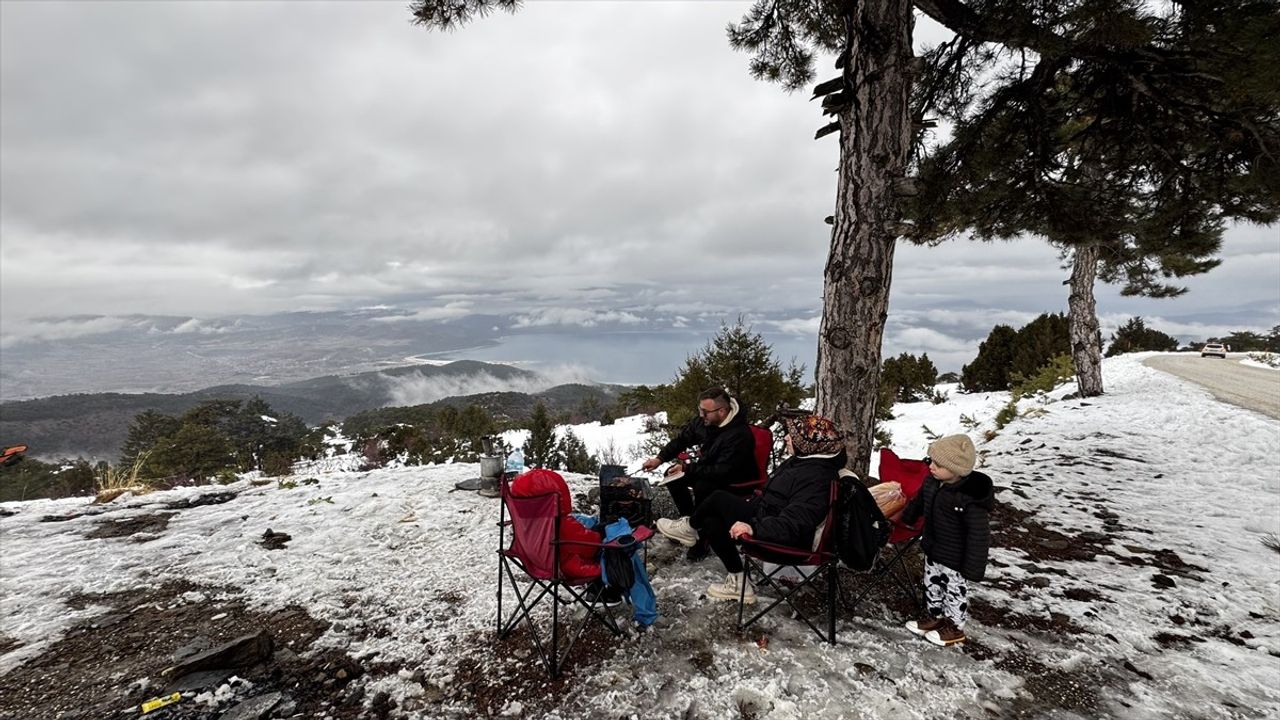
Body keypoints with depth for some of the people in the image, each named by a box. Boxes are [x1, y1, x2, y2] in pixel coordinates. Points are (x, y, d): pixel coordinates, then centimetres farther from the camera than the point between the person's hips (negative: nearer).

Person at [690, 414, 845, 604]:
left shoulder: (816, 478, -27)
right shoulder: (804, 459, 5)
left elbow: (792, 526, -34)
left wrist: (754, 528, -38)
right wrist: (753, 501, 24)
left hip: (782, 541, -10)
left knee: (719, 499, -12)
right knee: (711, 521, 4)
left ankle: (691, 526, 17)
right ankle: (738, 583, 13)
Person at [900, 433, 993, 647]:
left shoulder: (972, 498, -32)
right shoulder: (932, 482, -9)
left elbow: (979, 535, -25)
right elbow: (919, 501, 12)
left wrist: (973, 567, -21)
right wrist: (908, 518, 28)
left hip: (955, 558, -7)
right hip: (933, 549, 8)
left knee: (955, 589, 14)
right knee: (932, 583, 23)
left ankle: (954, 627, 35)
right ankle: (934, 616, 44)